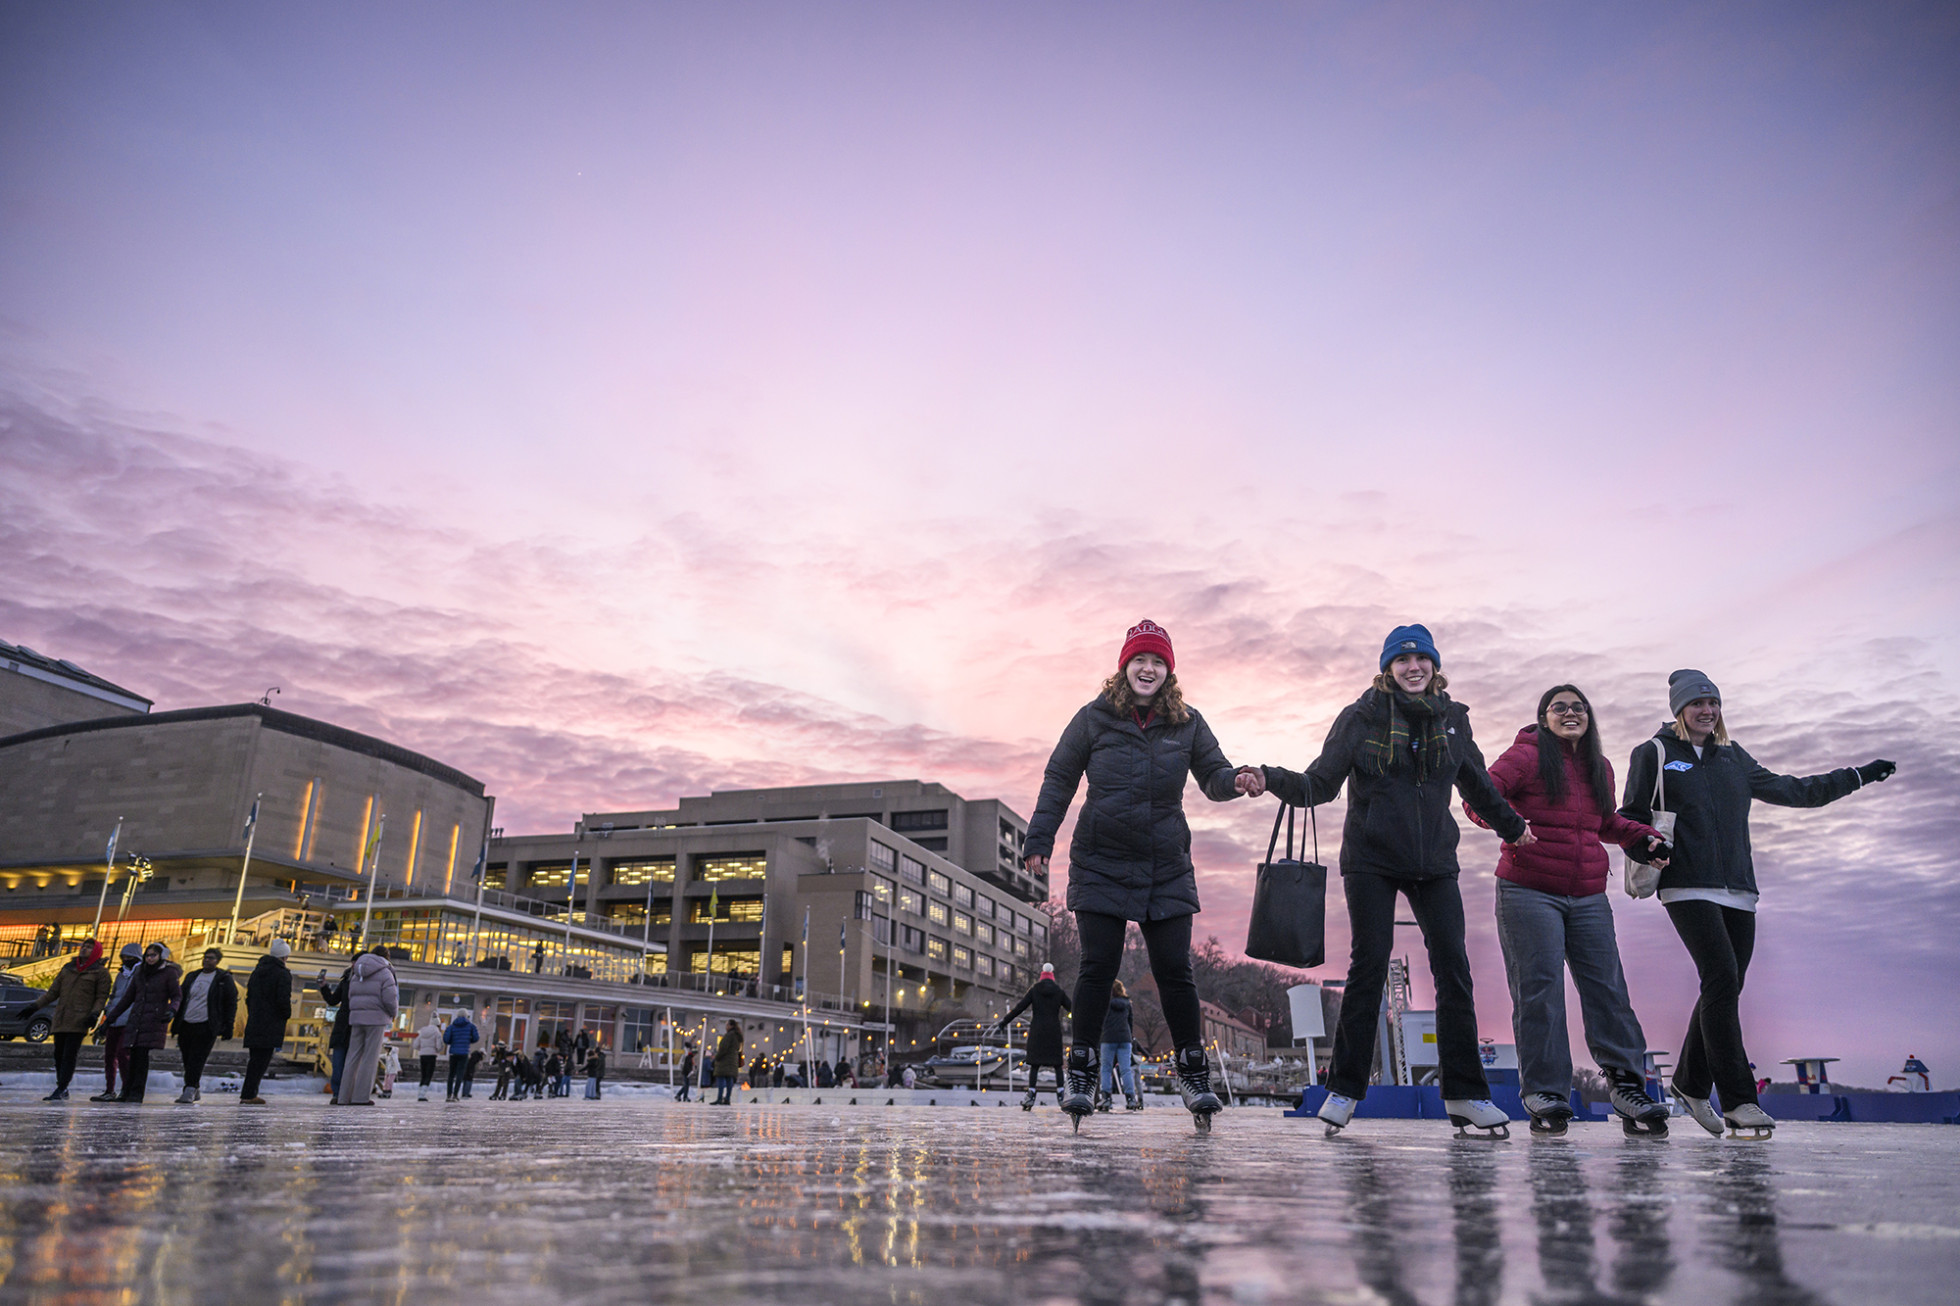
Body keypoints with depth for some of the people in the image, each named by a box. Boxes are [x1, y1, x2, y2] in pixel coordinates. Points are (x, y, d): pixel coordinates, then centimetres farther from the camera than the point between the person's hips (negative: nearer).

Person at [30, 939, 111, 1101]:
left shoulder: (100, 972, 4)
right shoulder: (68, 969, 19)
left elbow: (102, 997, -1)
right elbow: (53, 991, 20)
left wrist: (95, 1014, -15)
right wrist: (36, 1006, 11)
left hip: (79, 1021, -6)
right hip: (61, 1020, 6)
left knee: (69, 1055, -10)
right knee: (58, 1055, 6)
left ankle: (60, 1090, -11)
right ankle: (62, 1090, 16)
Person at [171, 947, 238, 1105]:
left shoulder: (224, 979, 2)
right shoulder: (192, 977, 15)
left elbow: (231, 1003, 0)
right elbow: (181, 1000, 21)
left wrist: (228, 1026, -7)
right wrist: (176, 1025, 15)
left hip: (206, 1027, -5)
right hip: (186, 1025, 5)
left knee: (196, 1060, -11)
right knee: (187, 1060, 7)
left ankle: (189, 1091, -11)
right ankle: (196, 1092, 20)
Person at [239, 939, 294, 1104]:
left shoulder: (257, 971, 15)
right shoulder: (283, 974, -9)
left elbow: (249, 997, 18)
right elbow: (283, 1000, -15)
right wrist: (286, 1015, 2)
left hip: (254, 1022, 7)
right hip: (272, 1025, -7)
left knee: (255, 1058, 14)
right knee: (262, 1059, -5)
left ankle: (249, 1093, 15)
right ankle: (248, 1095, -7)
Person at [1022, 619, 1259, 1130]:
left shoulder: (1187, 724, 4)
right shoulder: (1095, 718, -1)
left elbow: (1212, 776, 7)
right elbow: (1059, 780, 3)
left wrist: (1237, 779, -18)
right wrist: (1039, 841, 0)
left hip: (1167, 869, 1)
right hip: (1101, 865, -1)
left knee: (1174, 970, 0)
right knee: (1098, 968, -2)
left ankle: (1194, 1074, 14)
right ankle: (1081, 1075, 10)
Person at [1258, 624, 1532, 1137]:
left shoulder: (1452, 719, 7)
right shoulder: (1361, 718, -4)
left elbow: (1477, 784, 23)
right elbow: (1320, 783, -8)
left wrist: (1512, 826, 33)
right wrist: (1273, 780, -25)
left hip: (1434, 863, 4)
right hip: (1371, 860, -3)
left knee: (1454, 969, -2)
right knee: (1369, 966, -5)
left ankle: (1465, 1095, 7)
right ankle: (1343, 1090, 4)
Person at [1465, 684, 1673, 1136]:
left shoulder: (1600, 768, 18)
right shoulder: (1526, 756, -1)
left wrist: (1644, 837, 17)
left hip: (1588, 898, 6)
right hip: (1528, 892, -5)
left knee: (1607, 989, 1)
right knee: (1539, 991, -8)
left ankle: (1627, 1086, 8)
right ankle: (1545, 1093, -3)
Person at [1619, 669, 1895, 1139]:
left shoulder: (1733, 759, 20)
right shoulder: (1654, 754, 6)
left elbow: (1793, 791, 27)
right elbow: (1631, 815, 7)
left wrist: (1857, 776, 25)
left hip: (1737, 892, 6)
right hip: (1688, 888, -6)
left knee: (1724, 990, 6)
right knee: (1722, 980, -17)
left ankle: (1691, 1083, 22)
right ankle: (1738, 1100, -15)